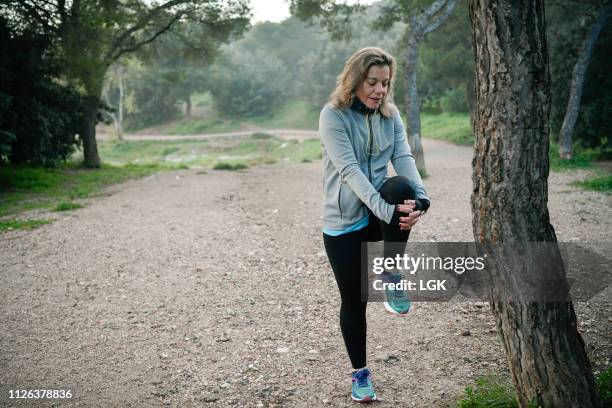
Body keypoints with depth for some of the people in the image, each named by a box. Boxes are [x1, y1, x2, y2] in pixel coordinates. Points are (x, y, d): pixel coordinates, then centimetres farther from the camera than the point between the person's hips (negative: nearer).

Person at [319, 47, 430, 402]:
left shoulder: (391, 115, 3)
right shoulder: (333, 115, -12)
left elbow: (404, 158, -11)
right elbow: (350, 170, -23)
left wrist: (420, 199, -31)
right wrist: (386, 209, -35)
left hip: (382, 212, 3)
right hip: (343, 221, -2)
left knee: (401, 187, -32)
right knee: (354, 301, 5)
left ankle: (392, 274, -12)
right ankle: (360, 372, 29)